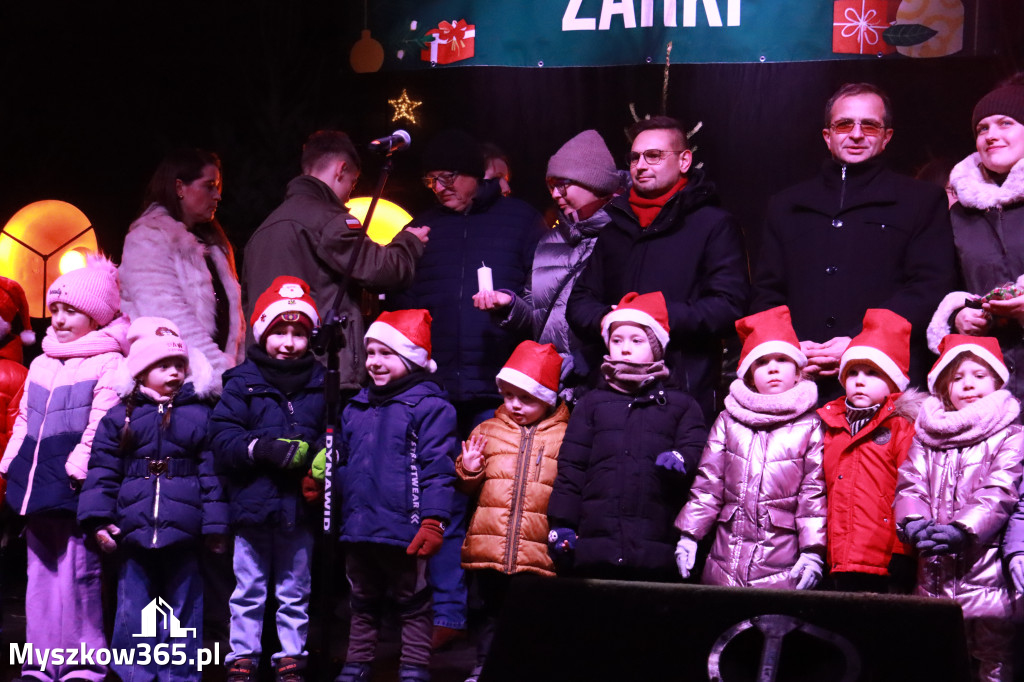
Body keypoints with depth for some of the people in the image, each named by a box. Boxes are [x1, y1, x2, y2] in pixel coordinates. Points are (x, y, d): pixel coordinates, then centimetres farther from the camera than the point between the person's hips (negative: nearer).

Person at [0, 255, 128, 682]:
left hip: (75, 486, -8)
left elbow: (101, 427, -12)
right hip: (38, 482, 8)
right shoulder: (41, 363, 17)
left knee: (78, 573, -6)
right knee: (40, 572, 12)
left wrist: (77, 470, -18)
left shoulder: (107, 365, -6)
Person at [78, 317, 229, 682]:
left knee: (183, 611, 8)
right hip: (134, 530, 1)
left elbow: (211, 473, 1)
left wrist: (215, 525, -4)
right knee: (133, 612, 7)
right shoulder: (120, 416, 6)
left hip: (183, 532, -1)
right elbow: (102, 471, 3)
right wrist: (98, 518, -5)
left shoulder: (200, 415, 4)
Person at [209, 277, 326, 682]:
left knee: (294, 594, 13)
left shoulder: (320, 384, 4)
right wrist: (261, 448, -23)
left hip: (299, 508, 1)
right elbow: (223, 439, -9)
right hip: (252, 505, -1)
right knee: (248, 592, 10)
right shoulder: (242, 383, -1)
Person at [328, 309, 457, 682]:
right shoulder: (356, 408, 13)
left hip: (403, 531, -7)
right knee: (363, 603, 20)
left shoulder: (429, 407, -9)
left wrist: (433, 520, -20)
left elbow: (437, 469, -15)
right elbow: (343, 463, 22)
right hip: (359, 528, 7)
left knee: (414, 604, 6)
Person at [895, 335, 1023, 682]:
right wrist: (913, 523, -13)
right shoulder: (928, 433, 17)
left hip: (985, 566, -4)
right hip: (934, 571, 4)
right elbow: (910, 483, 8)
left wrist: (961, 529, -23)